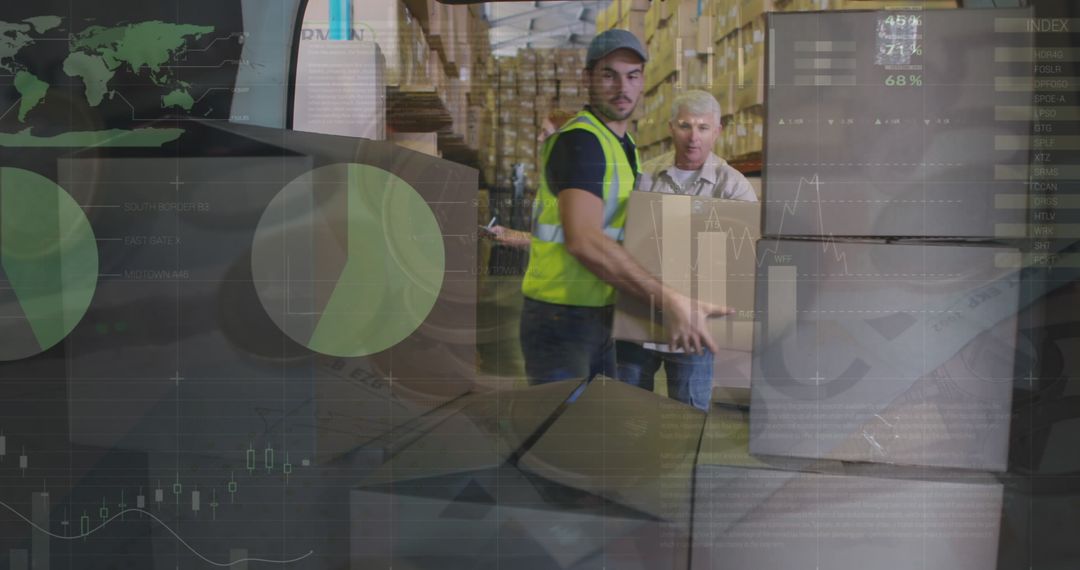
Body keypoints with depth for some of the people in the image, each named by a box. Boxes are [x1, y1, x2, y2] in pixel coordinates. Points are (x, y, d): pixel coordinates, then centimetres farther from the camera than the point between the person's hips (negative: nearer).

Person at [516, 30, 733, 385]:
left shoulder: (625, 145, 15)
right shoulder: (580, 139, -16)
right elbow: (583, 241, -30)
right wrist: (669, 301, -30)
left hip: (602, 316, 9)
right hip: (560, 319, -9)